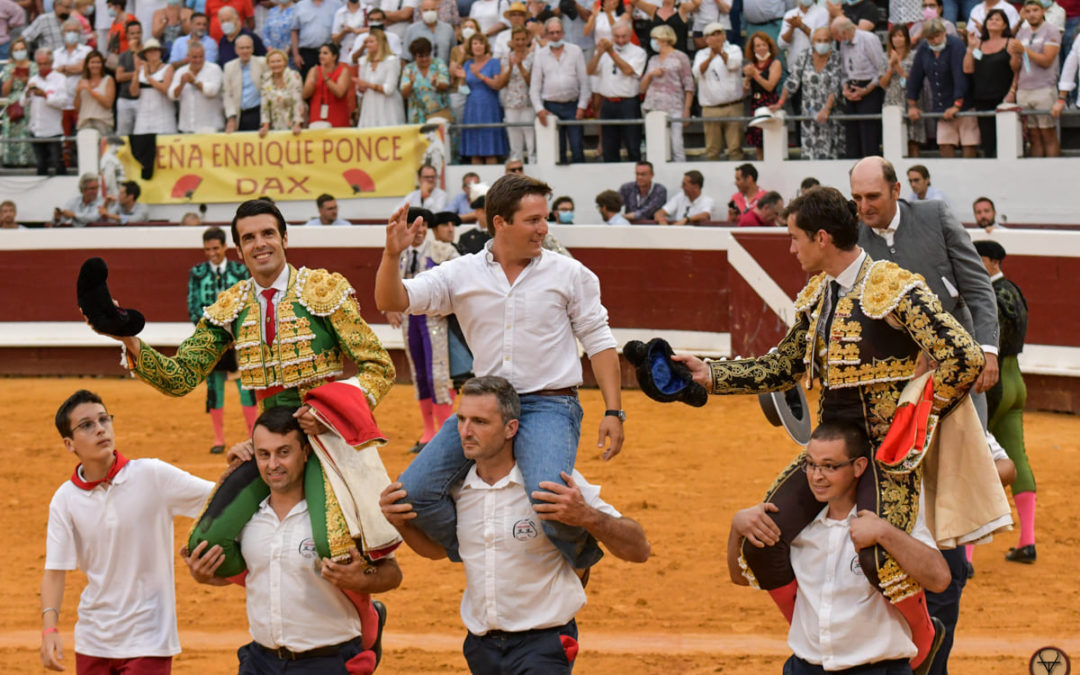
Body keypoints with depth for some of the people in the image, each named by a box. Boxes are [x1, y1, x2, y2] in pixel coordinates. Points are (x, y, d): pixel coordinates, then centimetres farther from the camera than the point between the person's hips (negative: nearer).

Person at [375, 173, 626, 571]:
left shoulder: (569, 274, 4)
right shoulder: (461, 274, 5)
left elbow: (599, 342, 6)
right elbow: (392, 301, -2)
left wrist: (613, 411, -2)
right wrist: (393, 254, -22)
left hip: (548, 404, -3)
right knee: (413, 493, -10)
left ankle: (578, 551, 4)